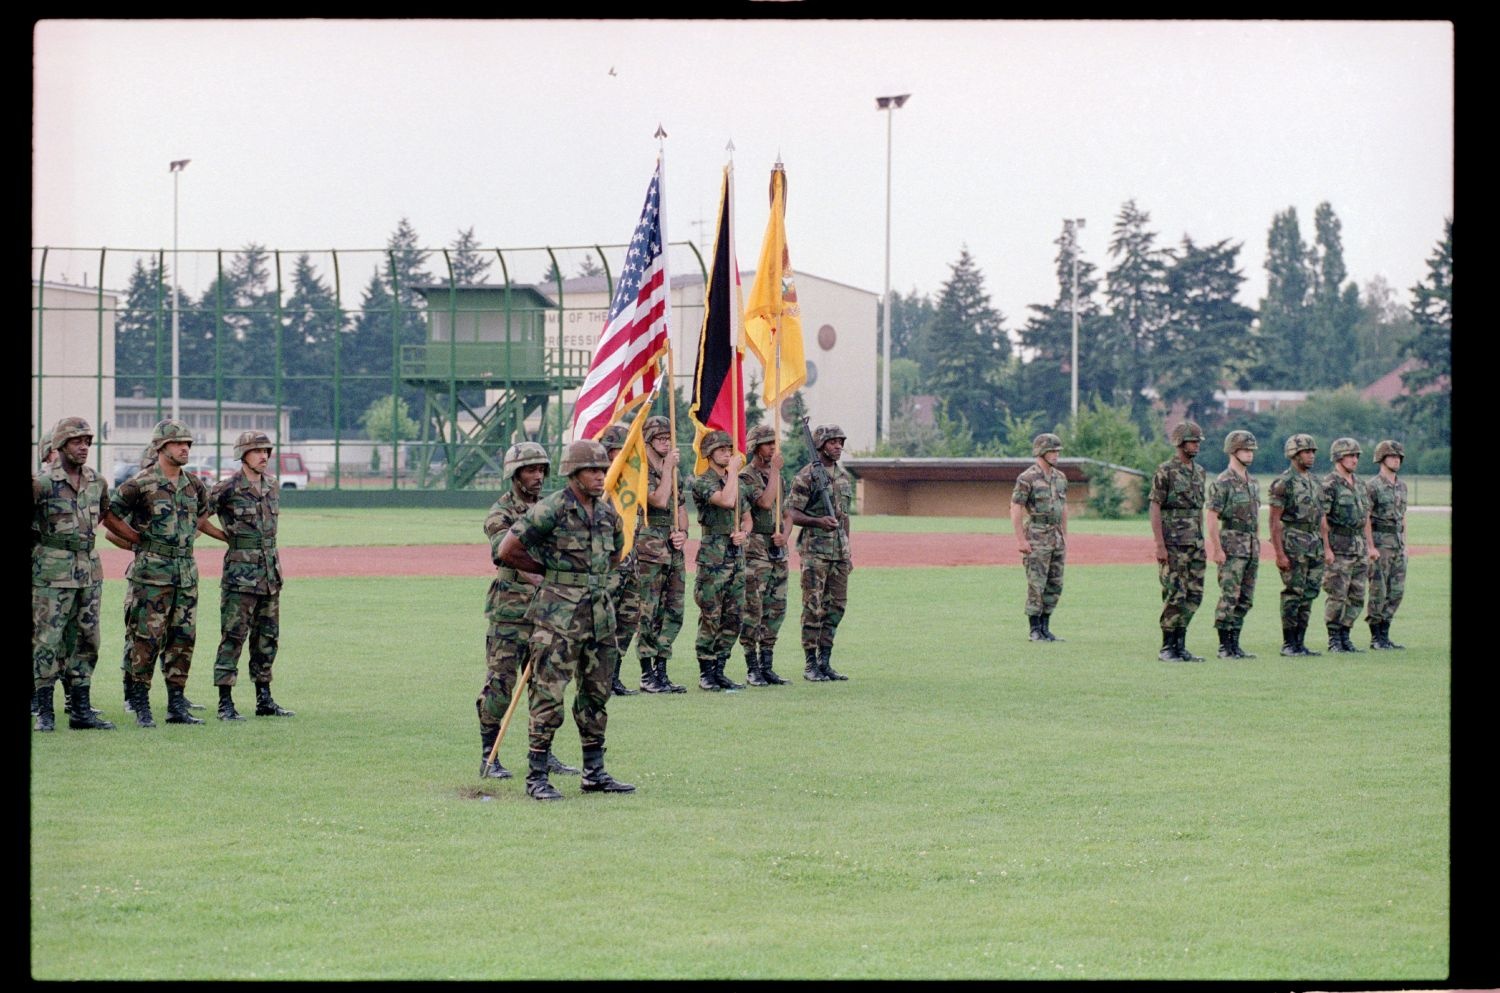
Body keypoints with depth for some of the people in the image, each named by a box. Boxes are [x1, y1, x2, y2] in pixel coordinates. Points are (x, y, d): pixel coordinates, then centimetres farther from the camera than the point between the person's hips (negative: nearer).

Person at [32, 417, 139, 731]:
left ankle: (81, 711, 14)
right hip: (52, 572, -6)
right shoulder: (41, 482, -9)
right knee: (47, 641, -4)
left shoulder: (97, 482, 9)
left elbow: (108, 517, 23)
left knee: (85, 641, 8)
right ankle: (44, 712, 1)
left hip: (89, 571, 6)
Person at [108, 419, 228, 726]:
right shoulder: (139, 485, -8)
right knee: (147, 640, -6)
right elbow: (110, 515, 0)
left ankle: (177, 705, 12)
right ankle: (141, 706, 0)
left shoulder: (194, 485, 11)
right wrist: (135, 538, 0)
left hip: (187, 572, 6)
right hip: (151, 573, -6)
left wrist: (229, 538, 27)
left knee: (183, 639, 6)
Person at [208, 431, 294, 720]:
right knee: (233, 637, -6)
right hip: (240, 573, -7)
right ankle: (225, 703, -5)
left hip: (271, 572, 7)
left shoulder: (274, 485, 11)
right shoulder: (227, 489, -10)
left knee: (267, 638, 11)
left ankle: (264, 700, 19)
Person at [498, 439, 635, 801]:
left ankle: (595, 772, 20)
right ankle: (536, 776, -3)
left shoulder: (608, 513, 10)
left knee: (596, 695, 12)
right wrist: (550, 569, 3)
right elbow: (507, 551, -8)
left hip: (600, 614, 7)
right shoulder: (550, 510, -11)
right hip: (558, 616, -7)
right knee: (549, 695, -7)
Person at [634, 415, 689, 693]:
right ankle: (647, 675, -1)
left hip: (674, 549, 8)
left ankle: (661, 671, 12)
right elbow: (659, 500, -20)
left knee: (673, 612, 7)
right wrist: (668, 467, -14)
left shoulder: (673, 472, 18)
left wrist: (683, 532, 2)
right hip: (650, 548, -8)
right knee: (649, 613, -5)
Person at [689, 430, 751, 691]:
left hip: (736, 554, 7)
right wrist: (733, 470, -14)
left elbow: (746, 517, 21)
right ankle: (705, 674, 0)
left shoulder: (735, 482, 17)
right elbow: (727, 501, -24)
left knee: (733, 617, 6)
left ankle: (719, 671, 12)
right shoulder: (702, 482, -7)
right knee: (710, 617, -5)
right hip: (713, 555, -7)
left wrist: (743, 532, -1)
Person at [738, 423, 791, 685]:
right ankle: (752, 669, -3)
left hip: (778, 551, 8)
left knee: (776, 610, 7)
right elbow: (765, 502, -23)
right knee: (753, 610, -6)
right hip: (755, 551, -8)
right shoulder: (745, 477, -8)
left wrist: (785, 534, -2)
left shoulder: (777, 477, 16)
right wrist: (774, 470, -16)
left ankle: (766, 666, 12)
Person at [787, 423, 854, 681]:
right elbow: (791, 513, -9)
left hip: (839, 551, 7)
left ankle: (825, 662, 13)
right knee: (813, 608, -6)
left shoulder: (844, 476, 15)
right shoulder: (806, 476, -7)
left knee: (836, 606, 7)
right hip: (815, 550, -7)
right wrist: (818, 521, -24)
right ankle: (810, 665, -1)